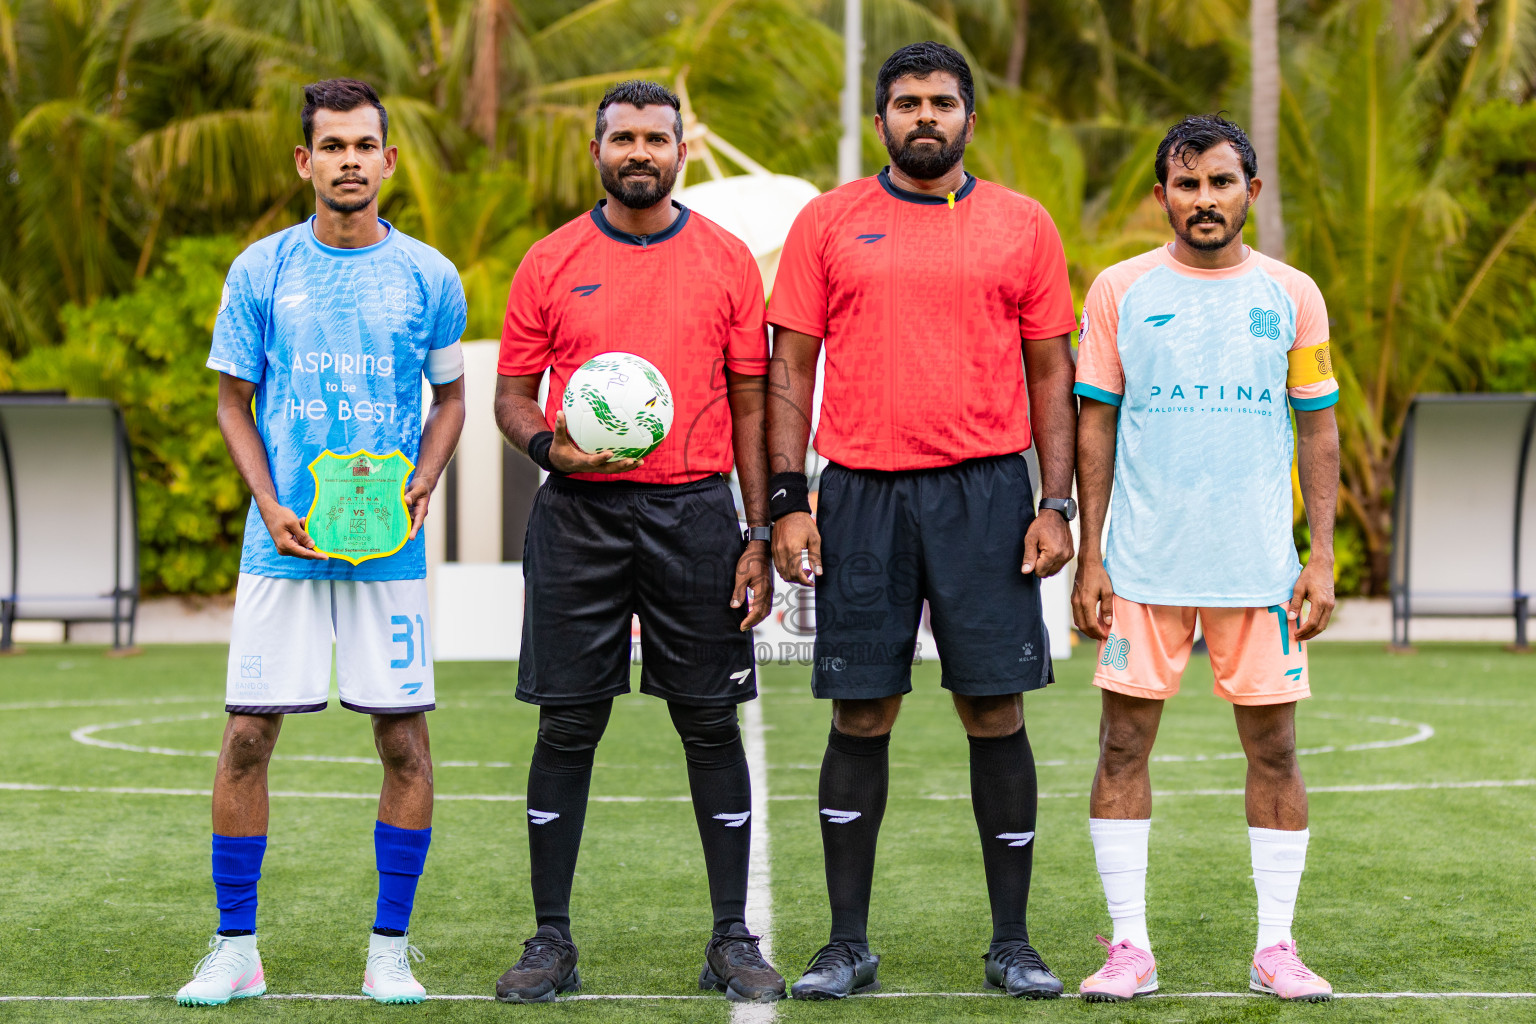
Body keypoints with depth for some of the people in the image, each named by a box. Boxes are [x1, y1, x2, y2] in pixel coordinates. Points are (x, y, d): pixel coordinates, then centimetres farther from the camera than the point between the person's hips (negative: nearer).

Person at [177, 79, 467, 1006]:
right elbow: (235, 400, 9)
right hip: (283, 540, 0)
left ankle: (391, 951, 11)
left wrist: (422, 487, -3)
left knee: (404, 738, 0)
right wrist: (270, 505, -5)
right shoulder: (262, 270, 3)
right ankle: (237, 949, 9)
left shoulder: (429, 276, 4)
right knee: (248, 735, -2)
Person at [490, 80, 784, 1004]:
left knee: (712, 722, 2)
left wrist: (762, 535, 1)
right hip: (579, 513, 0)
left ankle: (734, 939, 10)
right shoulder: (551, 264, 5)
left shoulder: (726, 261, 5)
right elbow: (512, 395, 9)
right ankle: (552, 942, 10)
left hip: (694, 511, 0)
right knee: (567, 725, 1)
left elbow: (751, 402, 6)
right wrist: (549, 444, -14)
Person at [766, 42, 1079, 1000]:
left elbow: (1052, 373, 9)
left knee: (997, 713, 0)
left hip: (987, 490, 0)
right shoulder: (828, 222, 7)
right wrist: (787, 503, -2)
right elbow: (792, 369, 7)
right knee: (861, 719, 3)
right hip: (861, 492, 0)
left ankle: (1012, 941, 9)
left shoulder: (1023, 226, 7)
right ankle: (848, 943, 12)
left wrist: (1057, 503, 0)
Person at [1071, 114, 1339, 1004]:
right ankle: (1130, 946, 7)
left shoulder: (1292, 296, 6)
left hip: (1260, 563, 1)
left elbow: (1319, 429, 7)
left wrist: (1323, 555, -1)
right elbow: (1095, 425, 5)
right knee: (1125, 741, -1)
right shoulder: (1121, 291, 3)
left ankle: (1277, 946, 11)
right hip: (1143, 563, 0)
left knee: (1274, 747, 2)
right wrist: (1088, 557, -1)